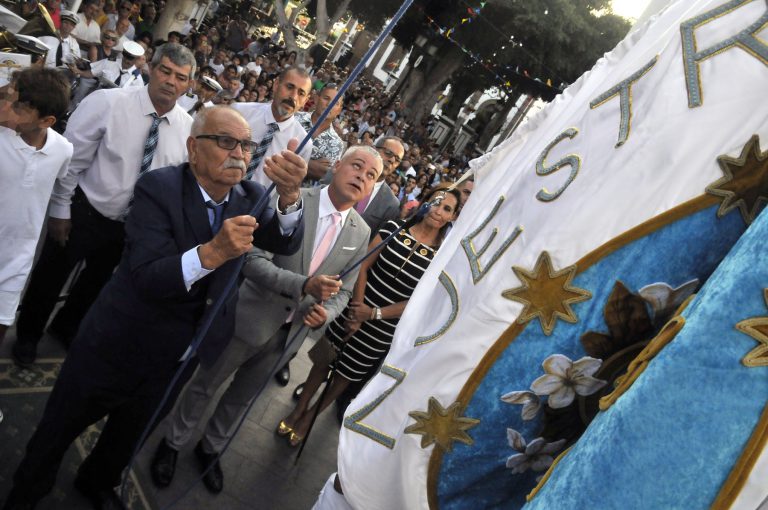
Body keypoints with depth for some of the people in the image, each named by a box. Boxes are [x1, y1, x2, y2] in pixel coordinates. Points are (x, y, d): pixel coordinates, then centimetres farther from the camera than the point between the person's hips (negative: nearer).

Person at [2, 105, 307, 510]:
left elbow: (286, 243, -23)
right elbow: (148, 279, -31)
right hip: (120, 344, -4)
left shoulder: (249, 197, -8)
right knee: (62, 425, 20)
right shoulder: (158, 188, -23)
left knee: (132, 432, 29)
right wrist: (212, 252, -47)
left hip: (177, 355, 5)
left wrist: (289, 196, -41)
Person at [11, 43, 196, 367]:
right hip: (84, 210, -3)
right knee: (50, 277, 17)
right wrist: (60, 210, -10)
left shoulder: (187, 127, -8)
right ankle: (28, 334, 46)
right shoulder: (108, 102, -20)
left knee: (97, 280, 24)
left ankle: (66, 327, 54)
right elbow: (71, 159, -14)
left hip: (131, 224, 4)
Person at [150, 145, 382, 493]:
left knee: (241, 397, 24)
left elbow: (342, 291, 3)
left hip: (289, 333, 4)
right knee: (205, 386, 18)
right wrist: (303, 285, -33)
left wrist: (324, 314, -17)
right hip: (250, 318, -3)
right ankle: (173, 442, 46)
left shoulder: (361, 234, -4)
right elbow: (253, 260, -22)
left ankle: (211, 449, 50)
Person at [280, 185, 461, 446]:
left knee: (345, 376, 17)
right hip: (354, 311, 1)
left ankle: (308, 418, 41)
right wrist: (356, 310, -15)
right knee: (322, 361, 14)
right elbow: (363, 267, -6)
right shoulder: (394, 227, -8)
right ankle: (298, 410, 41)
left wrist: (373, 314, -14)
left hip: (382, 329, 0)